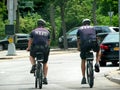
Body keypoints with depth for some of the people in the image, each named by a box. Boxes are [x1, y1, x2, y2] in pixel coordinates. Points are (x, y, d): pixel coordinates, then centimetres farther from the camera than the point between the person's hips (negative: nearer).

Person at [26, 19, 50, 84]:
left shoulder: (34, 31, 12)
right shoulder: (47, 32, 16)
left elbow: (30, 41, 13)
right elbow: (48, 41, 15)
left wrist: (28, 48, 28)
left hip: (35, 47, -1)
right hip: (45, 48, 1)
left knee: (31, 56, 31)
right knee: (45, 63, 17)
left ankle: (33, 65, 3)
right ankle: (45, 78, 10)